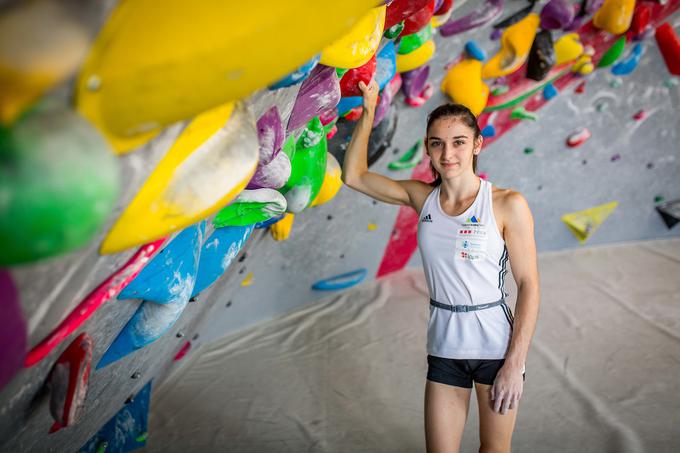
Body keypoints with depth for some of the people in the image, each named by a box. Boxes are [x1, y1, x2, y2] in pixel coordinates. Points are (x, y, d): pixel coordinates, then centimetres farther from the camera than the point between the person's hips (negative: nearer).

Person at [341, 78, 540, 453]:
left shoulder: (507, 205, -12)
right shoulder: (422, 198, 0)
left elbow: (528, 285, -11)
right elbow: (354, 175, 7)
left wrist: (516, 363, -14)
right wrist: (368, 110, 4)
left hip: (496, 343, -3)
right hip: (444, 347, 3)